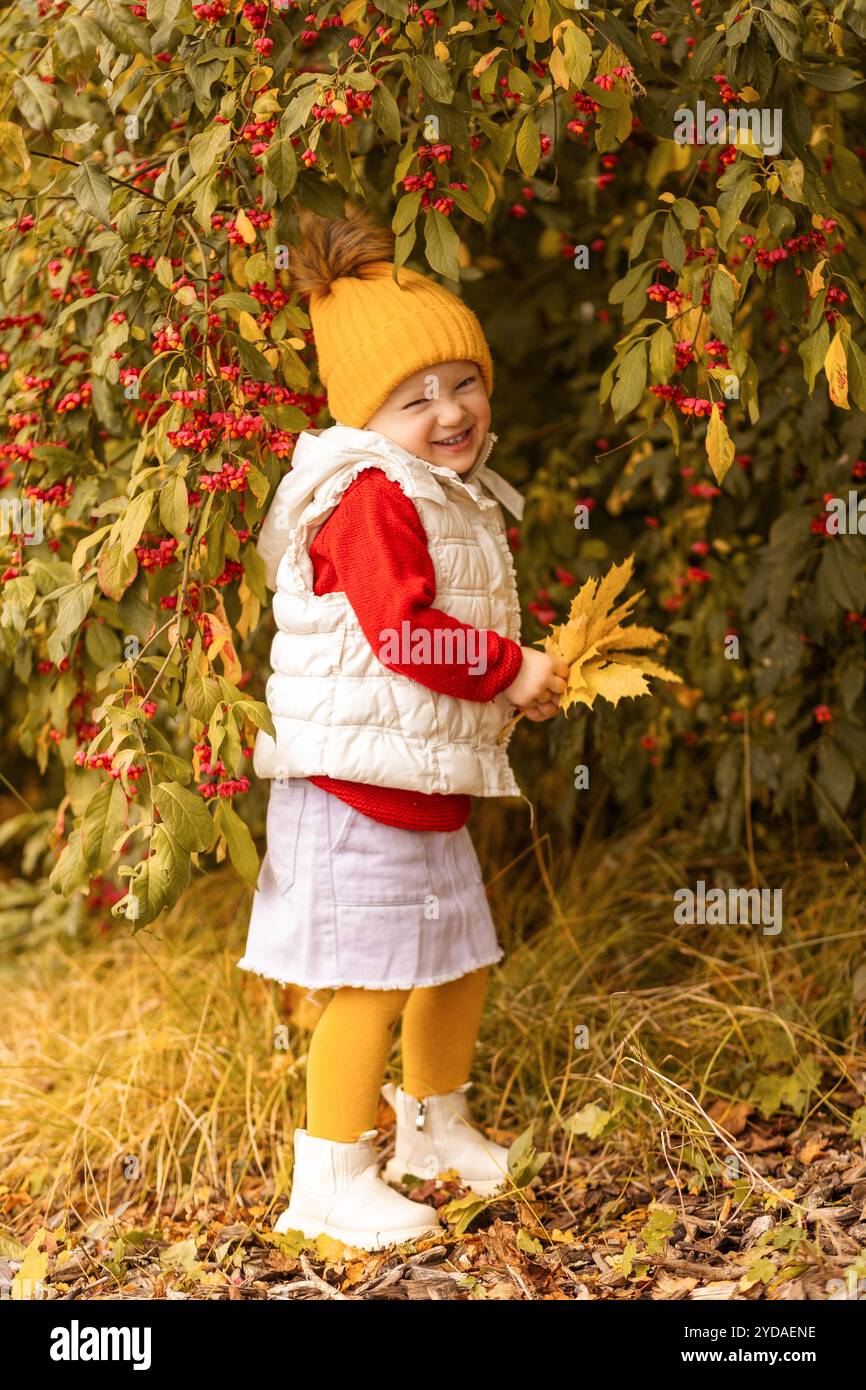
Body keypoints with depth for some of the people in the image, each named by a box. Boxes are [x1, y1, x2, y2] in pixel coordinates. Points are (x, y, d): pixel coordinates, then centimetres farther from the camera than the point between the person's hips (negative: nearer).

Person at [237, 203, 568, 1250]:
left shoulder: (463, 500, 14)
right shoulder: (371, 498, -17)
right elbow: (401, 631, -27)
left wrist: (528, 679, 7)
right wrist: (511, 670, -17)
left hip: (431, 789, 10)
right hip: (355, 785, -10)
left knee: (460, 964, 21)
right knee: (370, 984, -7)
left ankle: (434, 1125, 42)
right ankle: (332, 1180, 5)